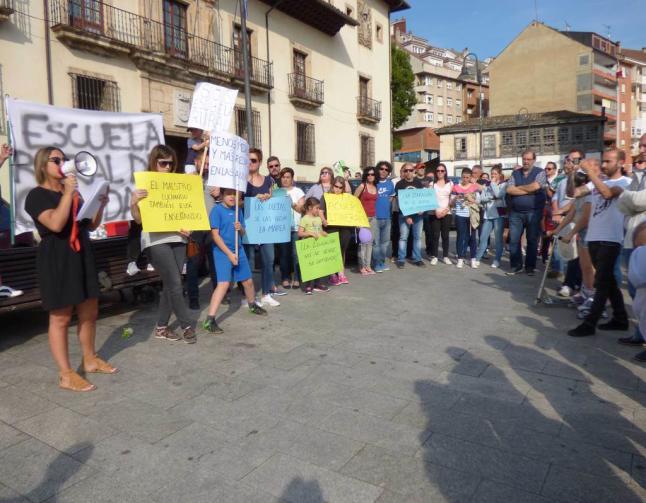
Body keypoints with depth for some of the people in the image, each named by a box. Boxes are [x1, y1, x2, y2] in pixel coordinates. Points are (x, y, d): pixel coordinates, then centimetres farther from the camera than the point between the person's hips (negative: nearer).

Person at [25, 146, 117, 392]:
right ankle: (66, 375, 2)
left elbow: (91, 225, 16)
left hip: (82, 256, 8)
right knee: (61, 317, -4)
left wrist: (101, 204, 0)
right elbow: (56, 224, -23)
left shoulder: (72, 192, 17)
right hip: (56, 260, -8)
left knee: (89, 312, 12)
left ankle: (90, 360, 27)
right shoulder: (37, 195, -6)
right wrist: (68, 193, -20)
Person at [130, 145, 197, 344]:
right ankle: (187, 325, 6)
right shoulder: (144, 184, -2)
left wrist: (186, 227, -2)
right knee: (175, 284, -7)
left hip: (177, 238, 5)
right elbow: (139, 219, -3)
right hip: (156, 240, -5)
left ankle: (161, 327, 19)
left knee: (170, 284, 7)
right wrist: (133, 203, -22)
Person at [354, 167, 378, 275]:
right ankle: (362, 266, 0)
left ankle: (368, 265, 13)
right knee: (363, 242, -6)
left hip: (373, 217, 6)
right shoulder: (362, 186, -5)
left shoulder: (375, 187, 12)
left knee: (370, 242, 8)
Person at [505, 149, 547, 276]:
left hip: (533, 212, -3)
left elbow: (535, 186, -18)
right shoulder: (515, 173, 11)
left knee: (532, 240, 4)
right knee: (513, 240, 3)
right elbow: (509, 190, -4)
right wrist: (528, 190, -10)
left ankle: (530, 267, 14)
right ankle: (516, 266, 14)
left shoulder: (540, 172, 1)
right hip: (515, 212, 3)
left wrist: (518, 187, -4)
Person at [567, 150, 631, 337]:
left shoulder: (625, 182, -6)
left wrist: (590, 171, -24)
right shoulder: (598, 182, 13)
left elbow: (607, 193, -26)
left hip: (610, 240, -7)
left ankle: (589, 324, -4)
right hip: (593, 238, 7)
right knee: (608, 281, 15)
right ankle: (620, 319, 26)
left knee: (602, 283, -5)